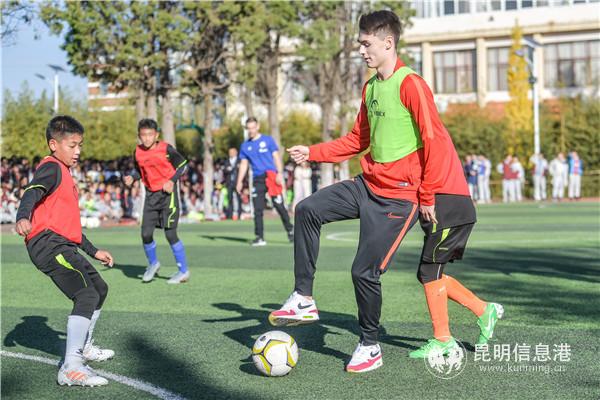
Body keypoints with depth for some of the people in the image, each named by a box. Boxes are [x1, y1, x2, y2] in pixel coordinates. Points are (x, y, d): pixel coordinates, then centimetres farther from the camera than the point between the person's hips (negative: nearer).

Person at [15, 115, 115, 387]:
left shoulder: (65, 174, 26)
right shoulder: (52, 168, -5)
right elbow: (32, 192, -27)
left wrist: (94, 251, 36)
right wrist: (23, 217, -48)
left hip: (64, 245, 11)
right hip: (48, 243, -11)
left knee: (100, 289, 24)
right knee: (87, 295, -23)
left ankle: (83, 347, 42)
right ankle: (71, 369, -30)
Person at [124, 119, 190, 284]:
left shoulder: (166, 149, -12)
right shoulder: (137, 152, 1)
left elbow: (182, 164, -3)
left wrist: (172, 181, -16)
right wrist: (131, 177, -4)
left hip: (168, 192, -5)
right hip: (151, 194, 5)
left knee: (170, 233, -7)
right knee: (146, 233, -1)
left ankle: (183, 271, 6)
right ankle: (153, 264, 27)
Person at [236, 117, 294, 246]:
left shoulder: (268, 140, 5)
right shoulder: (245, 146, 14)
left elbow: (276, 157, 1)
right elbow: (244, 164, 16)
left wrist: (280, 173, -12)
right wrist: (240, 181, 7)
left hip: (271, 176, -3)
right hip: (257, 179, 3)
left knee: (279, 206, -4)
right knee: (257, 209, -2)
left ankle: (290, 230, 12)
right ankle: (259, 237, 0)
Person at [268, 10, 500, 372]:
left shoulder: (410, 85, -15)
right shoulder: (370, 87, 12)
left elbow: (435, 140, -18)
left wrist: (427, 196, -15)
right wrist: (313, 153, 12)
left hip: (398, 195, -8)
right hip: (369, 183, 8)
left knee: (365, 271, -8)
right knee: (308, 210, -2)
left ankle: (370, 348, 14)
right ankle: (304, 299, 4)